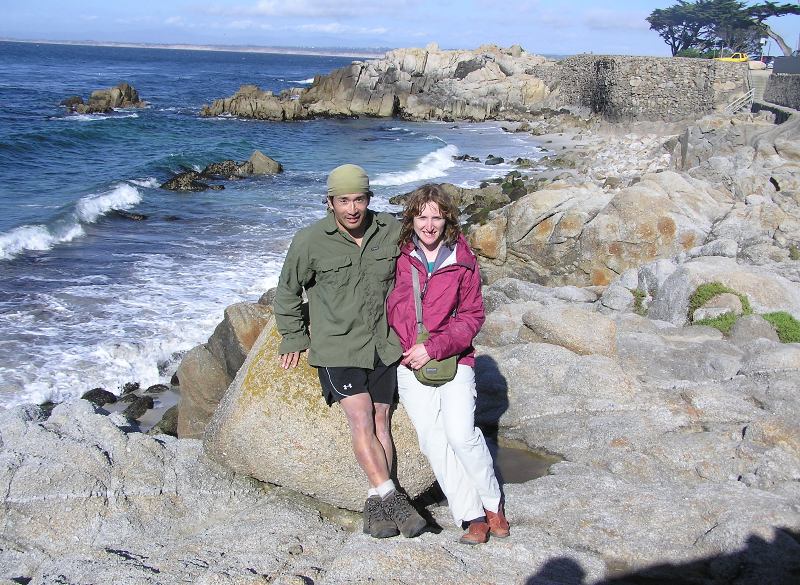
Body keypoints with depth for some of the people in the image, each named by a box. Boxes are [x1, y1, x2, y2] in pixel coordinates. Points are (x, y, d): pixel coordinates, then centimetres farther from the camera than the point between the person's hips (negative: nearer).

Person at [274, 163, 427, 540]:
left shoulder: (391, 232, -4)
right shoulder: (310, 241, -12)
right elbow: (287, 292, 3)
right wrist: (293, 339, 6)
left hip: (383, 346, 3)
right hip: (337, 346, -3)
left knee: (380, 422, 3)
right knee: (361, 420, -14)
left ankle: (376, 504, 10)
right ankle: (392, 498, -11)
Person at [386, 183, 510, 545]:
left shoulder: (462, 262, 1)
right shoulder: (398, 257, 2)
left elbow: (472, 316, 2)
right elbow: (387, 307, 14)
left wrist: (435, 348, -10)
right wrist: (407, 348, 1)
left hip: (454, 360, -1)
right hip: (410, 364, 1)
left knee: (460, 433, -16)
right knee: (433, 441, -8)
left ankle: (493, 503, 6)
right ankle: (473, 518, 1)